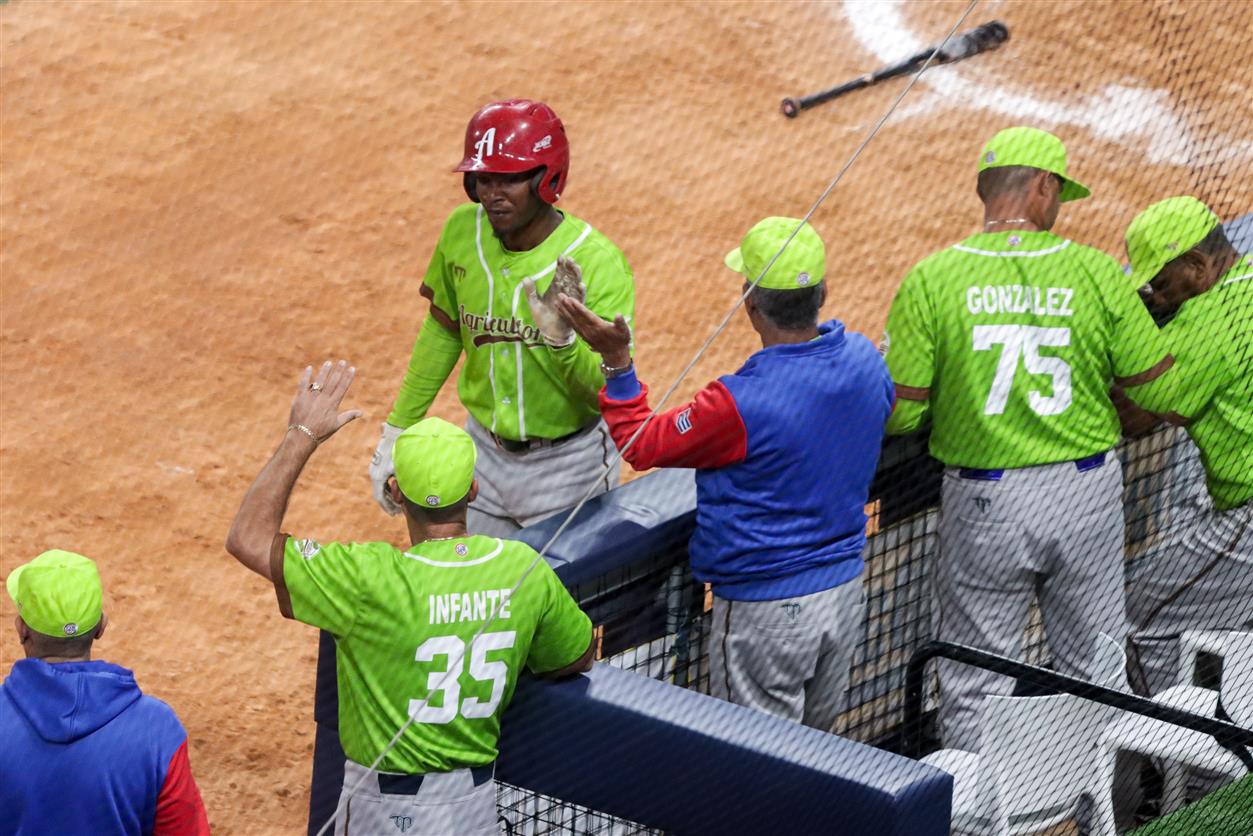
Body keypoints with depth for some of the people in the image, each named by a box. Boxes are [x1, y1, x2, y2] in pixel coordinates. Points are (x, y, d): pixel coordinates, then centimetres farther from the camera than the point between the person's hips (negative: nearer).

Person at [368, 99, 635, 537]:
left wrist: (562, 338, -43)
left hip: (566, 464, -4)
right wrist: (398, 430, 11)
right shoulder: (462, 231, -8)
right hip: (486, 448, 4)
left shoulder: (598, 263, -23)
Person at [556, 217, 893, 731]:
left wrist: (616, 361, -12)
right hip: (847, 589, 7)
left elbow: (641, 445, -14)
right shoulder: (866, 360, -7)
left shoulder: (742, 403, -28)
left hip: (767, 607, -7)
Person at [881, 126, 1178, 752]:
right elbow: (1158, 391, -4)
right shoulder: (1098, 274, -7)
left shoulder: (930, 280, -8)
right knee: (1095, 672, 17)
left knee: (977, 685, 9)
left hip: (984, 502, -1)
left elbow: (898, 415, -8)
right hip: (1088, 490, 1)